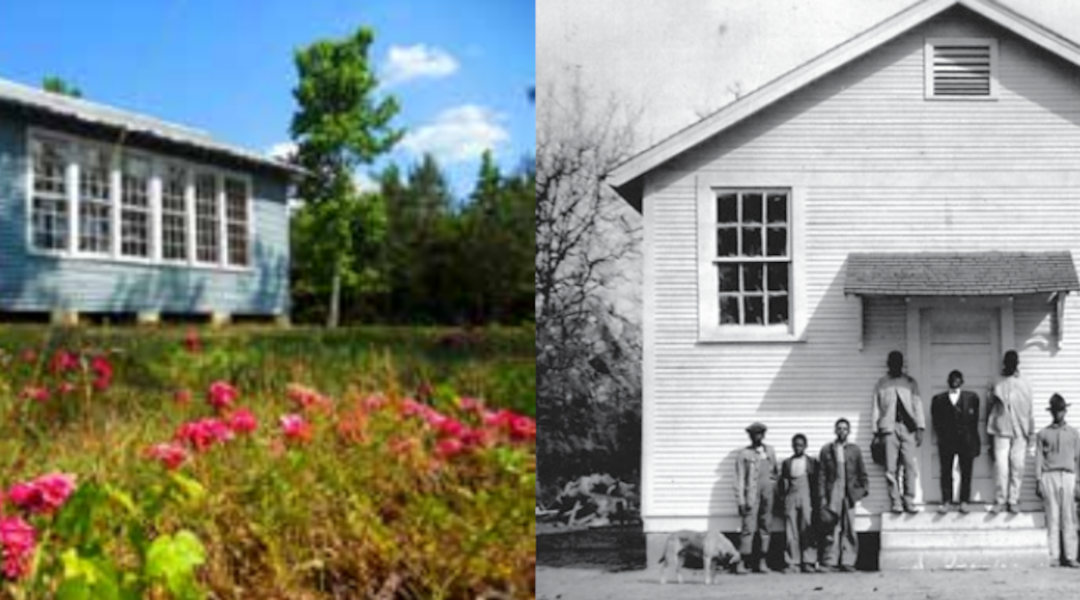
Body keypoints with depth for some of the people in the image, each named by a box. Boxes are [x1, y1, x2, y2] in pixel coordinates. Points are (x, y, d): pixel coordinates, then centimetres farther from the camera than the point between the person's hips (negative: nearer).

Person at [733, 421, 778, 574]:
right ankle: (741, 563, -9)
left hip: (768, 494, 4)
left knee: (765, 527, 4)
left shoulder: (770, 451, 15)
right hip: (751, 494, -4)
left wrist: (776, 489, 10)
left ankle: (762, 562, 9)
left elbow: (776, 471, 20)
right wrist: (741, 501, -6)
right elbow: (739, 479, 0)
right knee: (748, 528, -10)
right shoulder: (744, 454, 3)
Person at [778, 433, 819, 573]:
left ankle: (808, 562, -1)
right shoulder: (787, 462, 13)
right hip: (791, 499, 1)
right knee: (791, 532, -2)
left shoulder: (812, 462, 9)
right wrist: (782, 498, 3)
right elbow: (782, 482, 12)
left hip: (807, 499, -1)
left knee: (807, 531, -4)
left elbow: (815, 483, 6)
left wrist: (815, 502, -1)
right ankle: (792, 563, -1)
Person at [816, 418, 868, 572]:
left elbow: (862, 472, 14)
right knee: (832, 529, -5)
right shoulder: (826, 450, 8)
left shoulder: (854, 450, 12)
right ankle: (830, 561, -2)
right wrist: (822, 496, 0)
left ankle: (847, 561, 1)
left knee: (849, 529, -1)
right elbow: (821, 474, 6)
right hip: (832, 494, -1)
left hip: (849, 494, 1)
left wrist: (865, 488, 0)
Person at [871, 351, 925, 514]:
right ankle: (896, 502, 0)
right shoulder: (881, 384, 12)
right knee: (891, 468, -4)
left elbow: (917, 405, 9)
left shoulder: (910, 382, 13)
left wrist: (920, 428, 0)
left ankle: (909, 501, -3)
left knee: (910, 465, -7)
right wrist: (876, 432, 3)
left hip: (908, 427, 0)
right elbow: (875, 409, 10)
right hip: (889, 427, 0)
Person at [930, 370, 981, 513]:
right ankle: (947, 502, 2)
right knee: (946, 472, -1)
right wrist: (941, 436, -2)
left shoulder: (971, 397, 9)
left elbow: (974, 419, 6)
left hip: (966, 440, 0)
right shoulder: (939, 399, 10)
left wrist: (974, 439, 0)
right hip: (946, 441, 0)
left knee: (966, 472, 0)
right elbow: (936, 421, 8)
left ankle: (964, 501, 6)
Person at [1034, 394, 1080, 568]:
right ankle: (1053, 556, -4)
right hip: (1049, 476, -1)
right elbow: (1038, 458, 7)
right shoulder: (1043, 434, 11)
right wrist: (1038, 481, -1)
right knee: (1052, 518, -3)